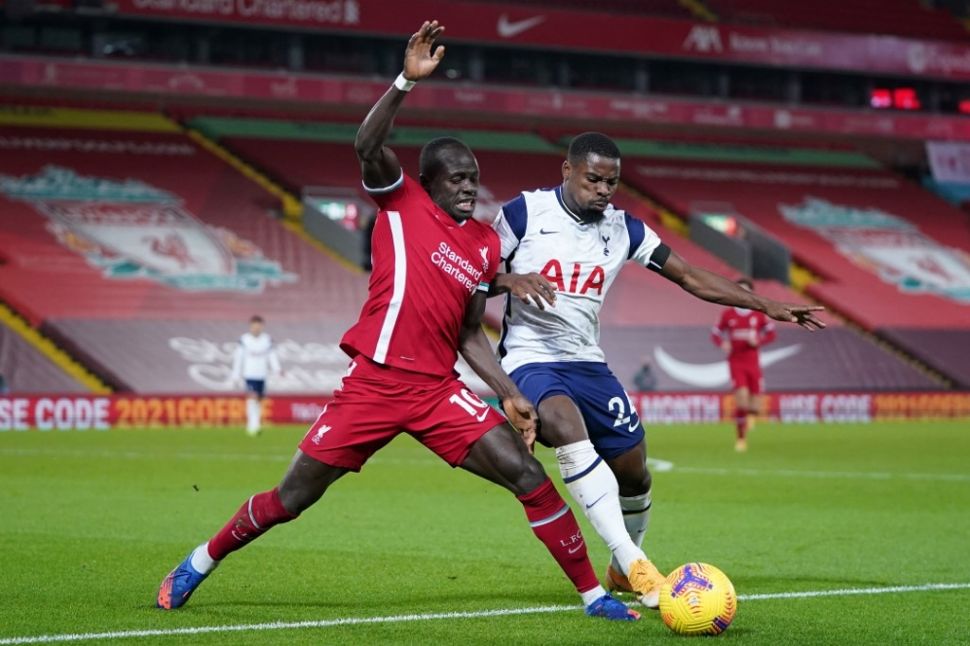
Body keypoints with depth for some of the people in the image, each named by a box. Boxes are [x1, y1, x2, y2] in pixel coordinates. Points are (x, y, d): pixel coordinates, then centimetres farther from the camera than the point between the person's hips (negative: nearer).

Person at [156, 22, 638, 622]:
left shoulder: (486, 244, 12)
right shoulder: (401, 200, 1)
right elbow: (368, 145, -19)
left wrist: (509, 394, 6)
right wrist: (407, 81, -31)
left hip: (439, 389, 4)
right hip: (375, 382, -4)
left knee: (527, 474, -9)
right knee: (291, 499, 2)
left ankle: (593, 593, -1)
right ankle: (197, 565, 24)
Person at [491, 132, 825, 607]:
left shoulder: (622, 228, 5)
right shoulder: (526, 212, -7)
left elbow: (691, 277, 7)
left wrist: (768, 306, 2)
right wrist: (510, 280, -25)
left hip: (587, 362, 6)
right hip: (530, 359, -6)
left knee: (634, 472, 6)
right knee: (570, 429, -35)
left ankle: (621, 571, 36)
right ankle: (635, 566, -37)